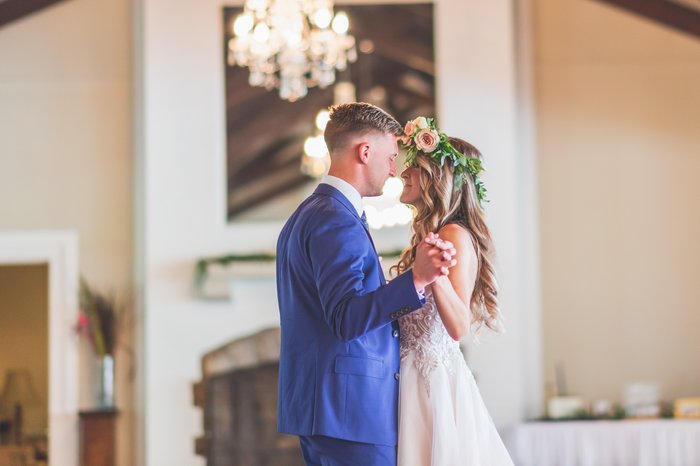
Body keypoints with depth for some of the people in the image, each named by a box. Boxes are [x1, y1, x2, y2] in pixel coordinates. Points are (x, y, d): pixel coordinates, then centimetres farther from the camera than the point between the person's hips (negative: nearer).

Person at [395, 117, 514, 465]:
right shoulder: (426, 237, 11)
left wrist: (436, 275, -34)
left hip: (435, 381, -8)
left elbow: (459, 327, -22)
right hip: (416, 380, 9)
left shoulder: (455, 237, -14)